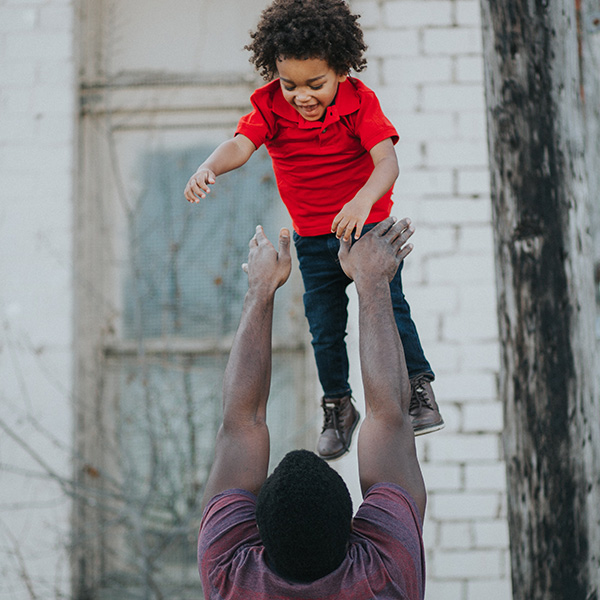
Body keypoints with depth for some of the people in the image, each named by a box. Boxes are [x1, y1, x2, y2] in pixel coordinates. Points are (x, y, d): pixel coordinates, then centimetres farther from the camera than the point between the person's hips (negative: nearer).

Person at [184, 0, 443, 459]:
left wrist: (363, 200, -50)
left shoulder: (359, 102, -18)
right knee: (325, 328, 8)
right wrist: (209, 168, -51)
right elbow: (240, 145, -28)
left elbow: (387, 161, -29)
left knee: (390, 308, -7)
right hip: (314, 239, 2)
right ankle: (338, 408, 28)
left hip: (370, 226, -2)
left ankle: (420, 388, 14)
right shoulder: (271, 107, -13)